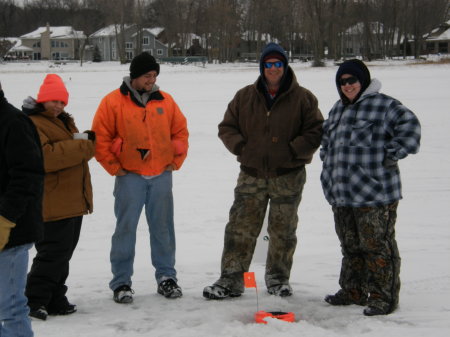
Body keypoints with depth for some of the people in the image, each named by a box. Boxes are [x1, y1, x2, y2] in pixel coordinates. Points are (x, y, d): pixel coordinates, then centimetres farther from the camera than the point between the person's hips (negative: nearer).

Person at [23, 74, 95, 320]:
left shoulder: (64, 122, 20)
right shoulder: (31, 124, -13)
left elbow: (74, 152, 24)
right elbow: (45, 156, -26)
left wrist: (86, 143, -1)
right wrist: (81, 146, -23)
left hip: (73, 202, 10)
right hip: (52, 205, -10)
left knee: (62, 254, 14)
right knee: (53, 253, -10)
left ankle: (55, 300, 23)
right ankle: (34, 300, -2)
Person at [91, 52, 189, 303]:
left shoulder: (165, 101, 7)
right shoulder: (113, 102, -3)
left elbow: (181, 131, 16)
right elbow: (100, 138, -3)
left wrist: (176, 160, 7)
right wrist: (114, 167, -5)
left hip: (162, 176, 3)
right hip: (130, 176, -3)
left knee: (163, 227, 9)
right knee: (126, 228, 0)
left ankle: (166, 277, 20)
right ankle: (121, 282, 8)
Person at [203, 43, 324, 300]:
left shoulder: (302, 98, -2)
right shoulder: (245, 97, 5)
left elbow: (316, 131, -3)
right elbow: (226, 127, 9)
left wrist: (292, 151, -12)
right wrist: (241, 148, -6)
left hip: (288, 176, -1)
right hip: (252, 174, 1)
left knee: (283, 232, 9)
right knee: (240, 228, -2)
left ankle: (279, 278, 24)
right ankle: (231, 280, 3)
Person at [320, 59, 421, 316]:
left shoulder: (384, 105, -9)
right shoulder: (338, 110, 18)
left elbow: (409, 126, -18)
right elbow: (327, 137, 35)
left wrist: (392, 154, -16)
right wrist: (328, 158, 21)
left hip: (375, 193, -8)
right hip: (342, 194, 8)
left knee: (377, 246, -5)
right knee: (350, 246, 17)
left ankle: (384, 297, 3)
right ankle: (353, 291, 28)